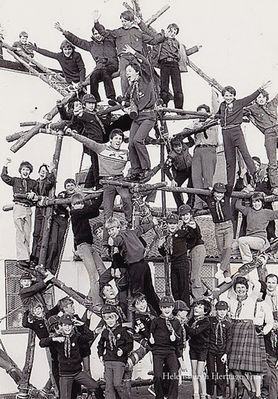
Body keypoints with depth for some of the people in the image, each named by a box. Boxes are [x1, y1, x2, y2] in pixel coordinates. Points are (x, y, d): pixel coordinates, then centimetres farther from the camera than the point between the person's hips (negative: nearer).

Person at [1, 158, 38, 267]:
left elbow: (36, 196, 14)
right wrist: (5, 165, 3)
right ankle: (22, 257, -13)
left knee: (27, 234, 3)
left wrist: (33, 195, -7)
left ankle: (27, 258, 7)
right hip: (18, 207, -3)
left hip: (28, 209, 3)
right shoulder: (15, 181, 11)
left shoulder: (33, 183, 14)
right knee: (20, 233, -9)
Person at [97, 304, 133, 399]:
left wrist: (123, 351, -15)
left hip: (119, 360, -5)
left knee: (117, 384, -13)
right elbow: (100, 345, 27)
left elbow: (130, 344, 0)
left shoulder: (122, 330, -2)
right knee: (108, 386, 2)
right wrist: (100, 354, 13)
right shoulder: (105, 332, 12)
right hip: (107, 361, 5)